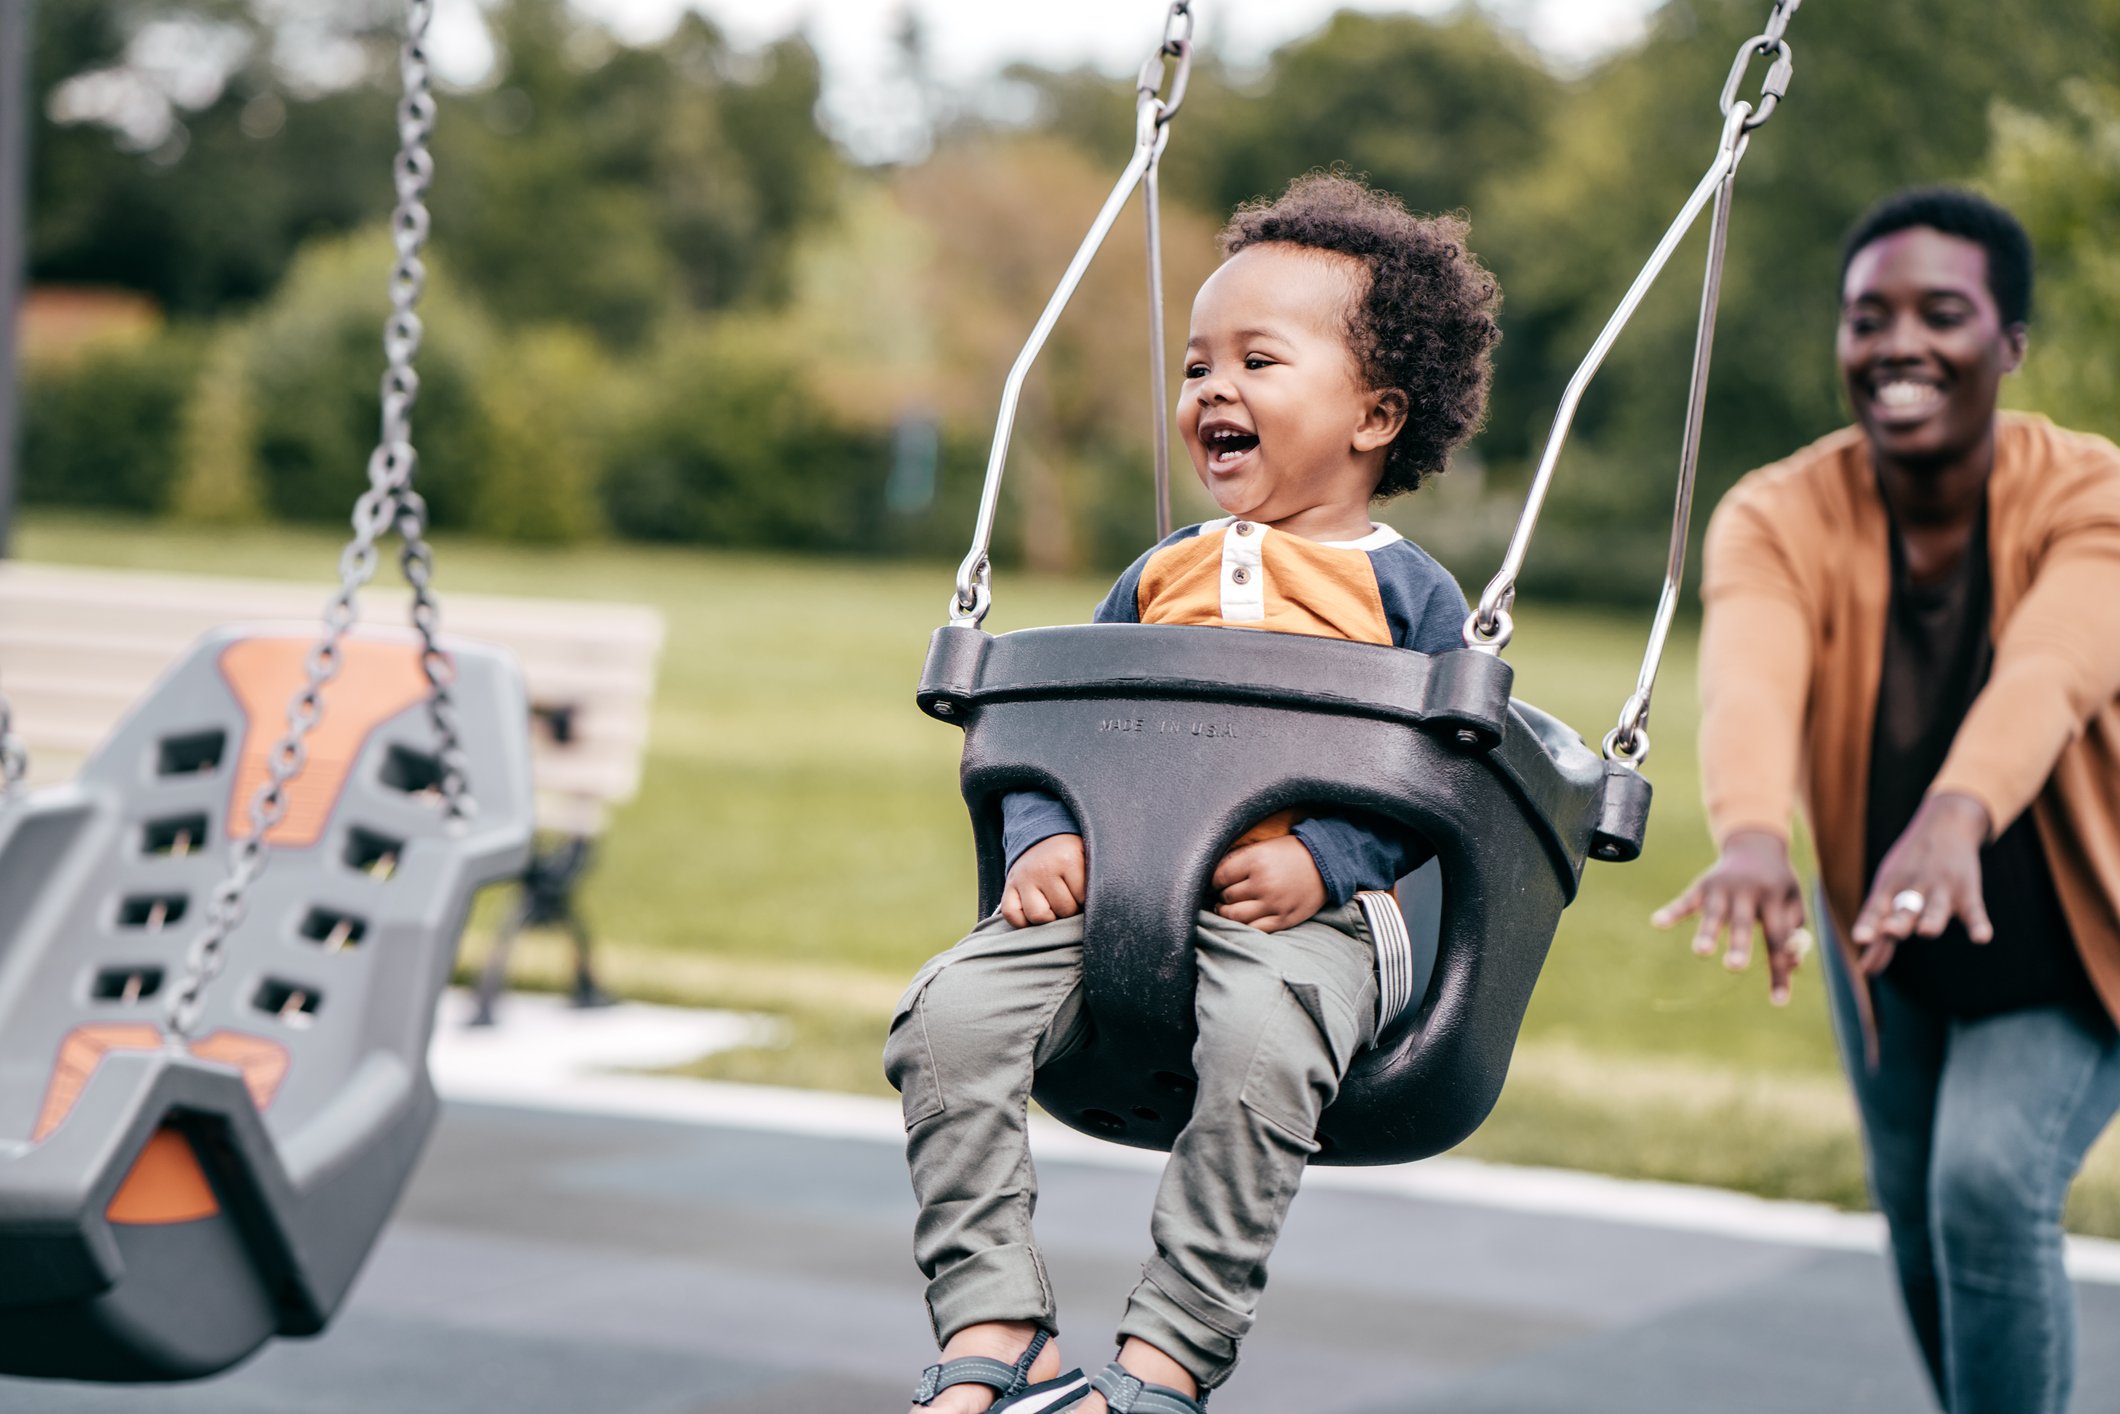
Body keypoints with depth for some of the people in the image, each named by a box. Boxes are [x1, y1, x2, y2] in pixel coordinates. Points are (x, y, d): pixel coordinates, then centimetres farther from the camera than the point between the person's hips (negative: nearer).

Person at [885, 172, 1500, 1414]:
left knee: (1261, 1047, -37)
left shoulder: (1405, 590, 9)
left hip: (1293, 917, -4)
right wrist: (1043, 836, 1)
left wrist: (1322, 859, -15)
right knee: (949, 1017, -21)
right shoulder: (1162, 577, 23)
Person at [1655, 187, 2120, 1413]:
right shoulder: (1779, 518, -22)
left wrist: (1956, 820, -69)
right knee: (1923, 1233, 15)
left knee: (1991, 1184, -24)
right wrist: (1754, 833, -66)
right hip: (1888, 943, 3)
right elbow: (1749, 681, -44)